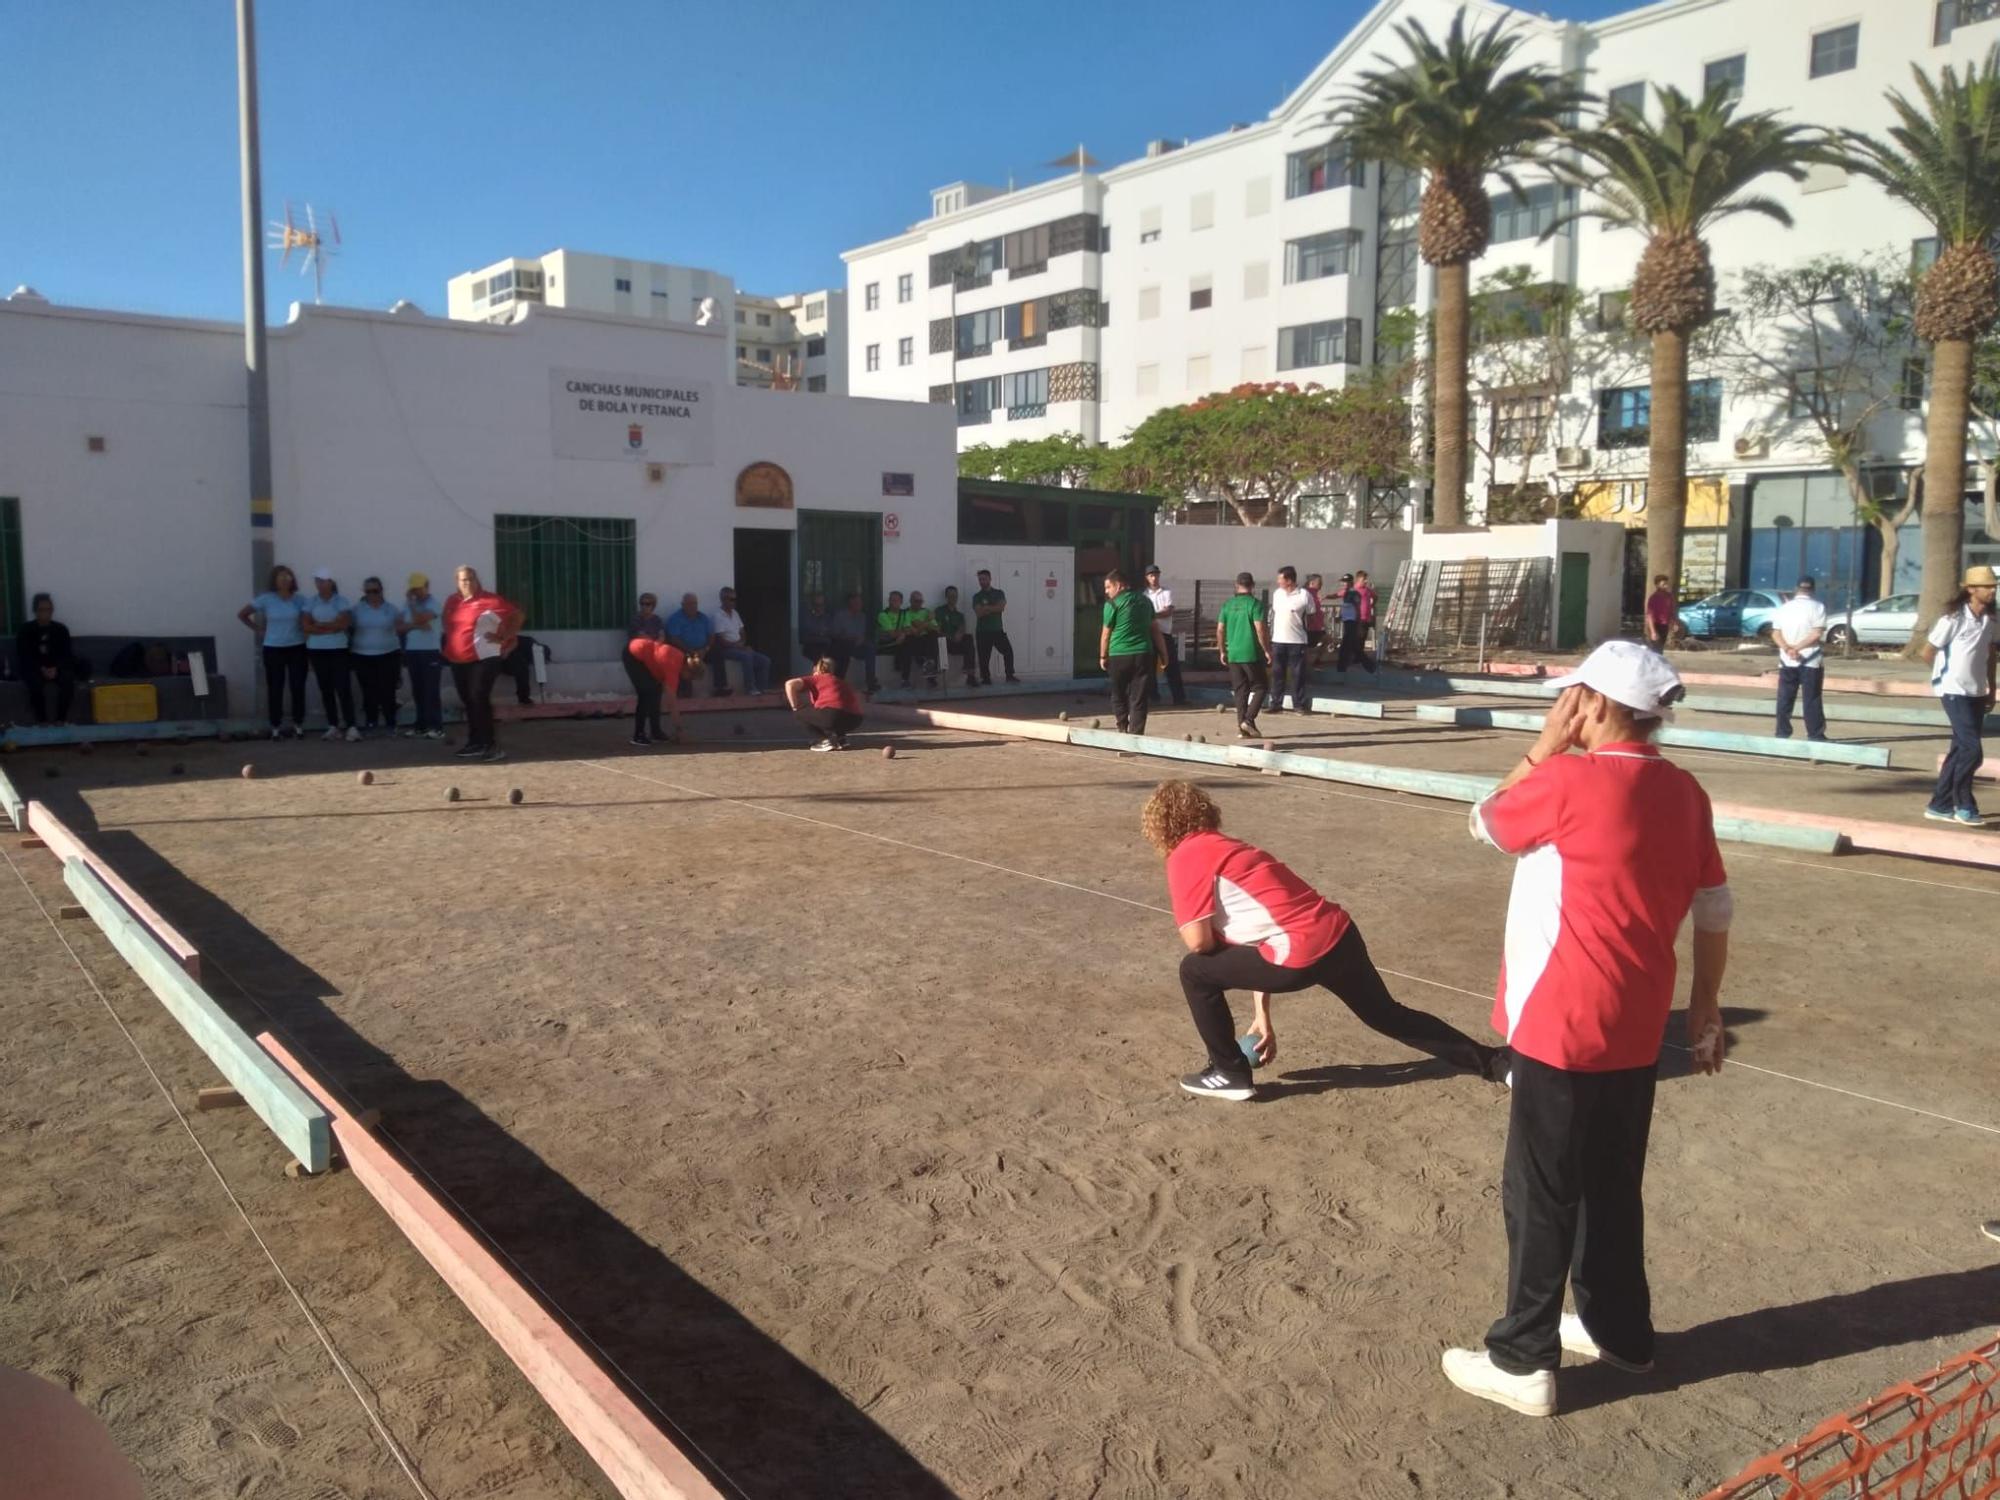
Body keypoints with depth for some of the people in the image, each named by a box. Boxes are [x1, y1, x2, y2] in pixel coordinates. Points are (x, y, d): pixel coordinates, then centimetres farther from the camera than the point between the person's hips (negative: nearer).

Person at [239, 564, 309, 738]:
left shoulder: (299, 599, 0)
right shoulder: (266, 599, -4)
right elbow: (242, 614, 3)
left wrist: (306, 631, -10)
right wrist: (257, 629, 0)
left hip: (297, 647, 1)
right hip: (273, 649, -1)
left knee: (298, 687, 1)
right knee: (275, 688, 2)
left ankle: (297, 725, 11)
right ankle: (276, 727, 9)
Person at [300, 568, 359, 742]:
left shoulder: (342, 600, -1)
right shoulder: (310, 601, 5)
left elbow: (344, 623, -12)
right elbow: (305, 626, -3)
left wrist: (319, 624, -7)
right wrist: (331, 627, -10)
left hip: (338, 650, -3)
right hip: (317, 650, 3)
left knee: (343, 688, -9)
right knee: (325, 689, 5)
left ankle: (351, 727, -10)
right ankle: (333, 727, 11)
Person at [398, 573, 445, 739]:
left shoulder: (433, 602, -6)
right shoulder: (408, 603, 11)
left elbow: (420, 619, -20)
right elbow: (399, 625, 4)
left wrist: (410, 602, -9)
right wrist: (416, 626, -13)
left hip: (430, 651, -6)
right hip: (412, 651, 6)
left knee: (432, 690, -8)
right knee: (417, 690, 9)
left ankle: (436, 727, -8)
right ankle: (421, 723, 17)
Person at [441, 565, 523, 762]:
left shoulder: (489, 600, -11)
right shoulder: (452, 602, 10)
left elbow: (517, 615, -11)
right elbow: (448, 625, 28)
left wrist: (504, 637, -11)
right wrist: (448, 645, 16)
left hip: (483, 659, -7)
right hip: (459, 661, 7)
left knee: (480, 701, -14)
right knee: (468, 703, 11)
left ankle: (492, 745, -12)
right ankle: (475, 743, 20)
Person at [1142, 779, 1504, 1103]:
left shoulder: (1184, 857, -2)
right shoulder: (1227, 847, 24)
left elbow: (1199, 942, -10)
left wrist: (1218, 939, 17)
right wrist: (1263, 1017, 28)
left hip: (1303, 954, -9)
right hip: (1340, 934, 9)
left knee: (1195, 971, 8)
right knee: (1388, 1014, 30)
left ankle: (1230, 1074, 18)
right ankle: (1493, 1061, 38)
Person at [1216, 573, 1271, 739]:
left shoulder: (1227, 604, 7)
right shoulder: (1255, 603, -8)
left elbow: (1220, 630, 7)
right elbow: (1260, 629, -14)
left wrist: (1222, 651, 16)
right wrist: (1266, 650, -6)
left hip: (1233, 654, 5)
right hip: (1252, 653, -5)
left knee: (1240, 691, 10)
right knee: (1259, 687, 8)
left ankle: (1242, 727, 8)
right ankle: (1249, 719, -7)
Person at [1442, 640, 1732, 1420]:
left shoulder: (1570, 780, -19)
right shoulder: (1684, 792, 3)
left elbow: (1485, 822, -2)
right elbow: (1714, 909, 9)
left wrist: (1544, 747, 0)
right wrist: (1706, 1008, 18)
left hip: (1562, 1028, -7)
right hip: (1635, 1029, 7)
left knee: (1539, 1195, 4)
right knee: (1611, 1188, 22)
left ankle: (1522, 1361, 14)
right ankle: (1618, 1329, 36)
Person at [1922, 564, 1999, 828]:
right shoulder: (1954, 617, -13)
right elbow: (1928, 652, -8)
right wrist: (1949, 674, 4)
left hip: (1977, 693, 7)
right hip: (1954, 691, -7)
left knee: (1961, 749, 10)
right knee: (1972, 749, -11)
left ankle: (1940, 805, 18)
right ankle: (1964, 806, 2)